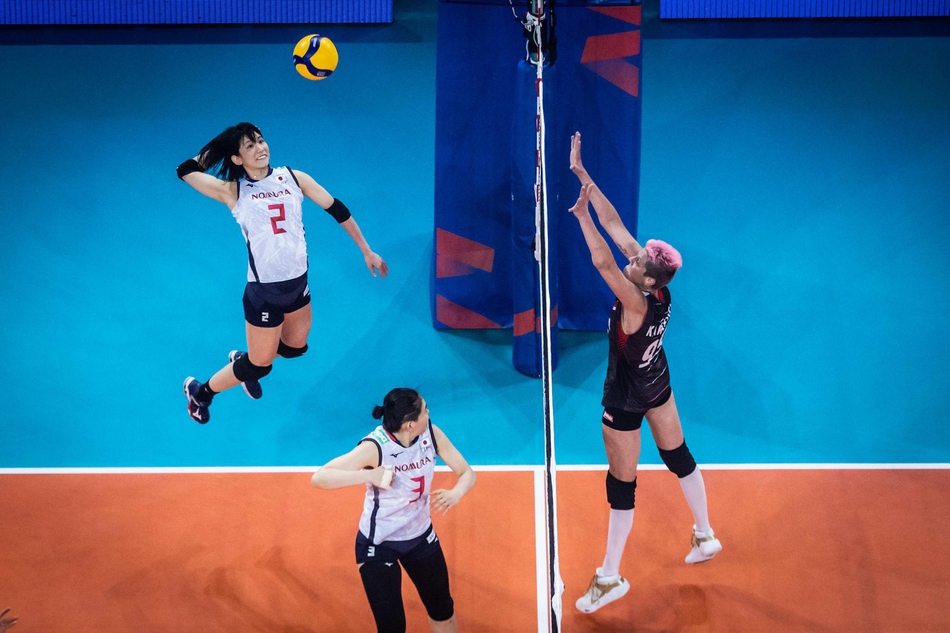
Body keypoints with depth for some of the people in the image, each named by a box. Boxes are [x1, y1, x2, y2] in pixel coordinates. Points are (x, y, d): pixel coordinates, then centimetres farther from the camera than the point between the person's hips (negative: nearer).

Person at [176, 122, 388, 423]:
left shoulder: (293, 178, -1)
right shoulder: (232, 191, -9)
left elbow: (337, 209, 5)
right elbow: (185, 170, -14)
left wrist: (367, 251, 8)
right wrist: (220, 147, -3)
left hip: (299, 282, 5)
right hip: (264, 292, -5)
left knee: (296, 347, 24)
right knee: (260, 365, 7)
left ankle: (244, 360, 53)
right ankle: (199, 392, 32)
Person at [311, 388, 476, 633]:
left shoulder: (430, 433, -15)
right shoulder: (375, 447, -29)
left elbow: (467, 472, -6)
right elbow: (319, 477, -33)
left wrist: (455, 493, -29)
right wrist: (370, 475, -45)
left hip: (421, 536, 5)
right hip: (378, 545, -5)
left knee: (443, 610, 19)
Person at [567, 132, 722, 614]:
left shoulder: (638, 304, -34)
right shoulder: (657, 287, -16)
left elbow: (603, 262, -49)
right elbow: (615, 224, -16)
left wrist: (581, 215, -44)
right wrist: (583, 175, -17)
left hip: (626, 402, -8)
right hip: (657, 385, 9)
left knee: (621, 487, 5)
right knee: (678, 457, 24)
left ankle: (610, 578, 20)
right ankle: (705, 537, 44)